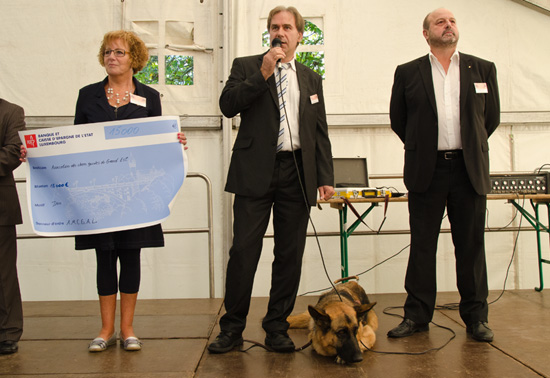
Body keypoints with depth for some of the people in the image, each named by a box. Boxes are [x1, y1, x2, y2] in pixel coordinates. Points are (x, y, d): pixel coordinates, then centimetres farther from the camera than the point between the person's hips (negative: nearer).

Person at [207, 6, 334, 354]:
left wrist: (325, 176, 8)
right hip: (256, 172, -3)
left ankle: (277, 328, 17)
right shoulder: (247, 66, 10)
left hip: (297, 174, 3)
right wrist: (262, 75, -12)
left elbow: (320, 132, 16)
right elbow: (228, 105, -5)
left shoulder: (312, 79, 18)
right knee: (243, 251, -3)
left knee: (290, 255, 4)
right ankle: (232, 328, 10)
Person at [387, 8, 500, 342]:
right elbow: (398, 119, 13)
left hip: (470, 171, 1)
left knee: (471, 245, 5)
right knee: (422, 246, 4)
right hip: (427, 171, -1)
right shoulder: (408, 73, 6)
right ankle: (417, 315, 13)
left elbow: (492, 117, 16)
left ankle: (476, 317, 16)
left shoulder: (483, 70, 9)